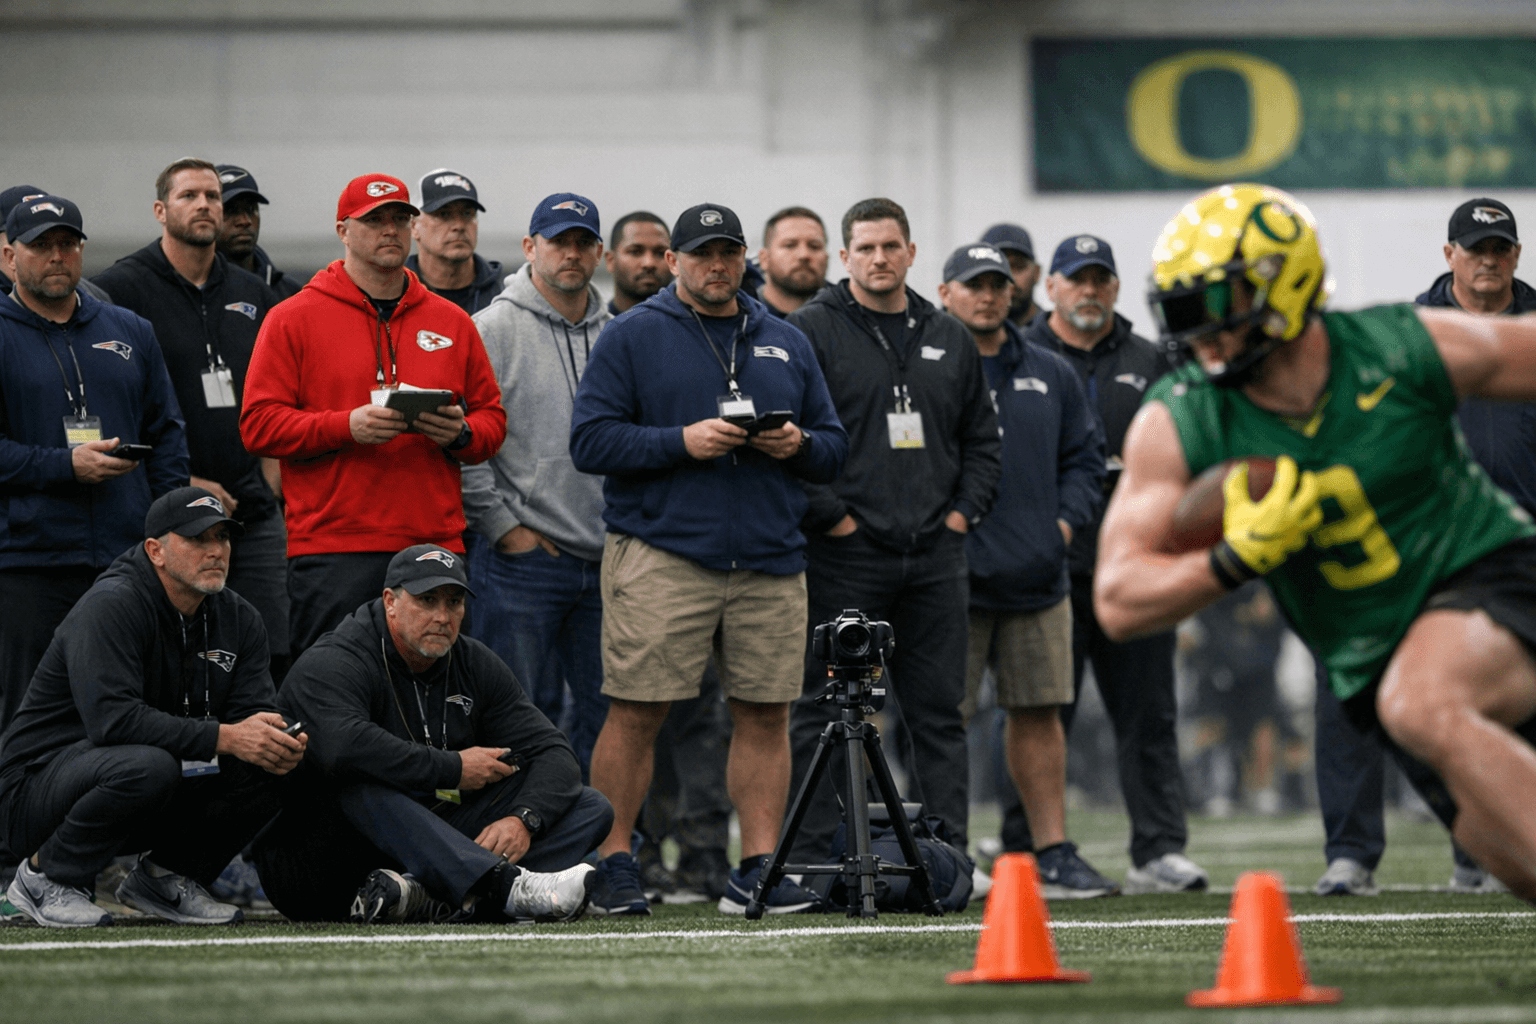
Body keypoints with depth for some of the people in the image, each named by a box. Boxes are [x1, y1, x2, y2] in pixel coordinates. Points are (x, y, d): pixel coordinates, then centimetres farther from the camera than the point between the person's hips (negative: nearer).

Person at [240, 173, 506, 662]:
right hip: (332, 545, -3)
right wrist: (347, 426, -15)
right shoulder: (293, 319, 5)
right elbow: (259, 424, -2)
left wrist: (461, 433, -6)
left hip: (435, 543, 4)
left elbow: (493, 418, 18)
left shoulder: (451, 322, 16)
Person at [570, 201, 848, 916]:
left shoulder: (786, 345, 18)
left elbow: (834, 445, 19)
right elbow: (591, 440, -4)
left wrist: (798, 446, -3)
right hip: (659, 554, -4)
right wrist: (682, 442, -15)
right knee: (636, 713, -6)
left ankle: (759, 867, 9)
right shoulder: (633, 336, 4)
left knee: (766, 714, 3)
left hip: (769, 561, 4)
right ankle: (612, 865, 2)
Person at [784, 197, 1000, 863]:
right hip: (844, 555, -5)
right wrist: (831, 516, -12)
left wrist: (963, 511, 7)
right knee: (826, 712, -3)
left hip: (935, 557, 5)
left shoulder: (950, 340, 15)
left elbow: (982, 440, 21)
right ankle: (810, 857, 0)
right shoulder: (810, 332, -1)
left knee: (939, 709, 6)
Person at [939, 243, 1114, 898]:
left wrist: (1066, 520, 4)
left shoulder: (1050, 376, 15)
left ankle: (1054, 855, 12)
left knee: (1039, 715, 7)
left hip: (1037, 576, 5)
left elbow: (1085, 457, 19)